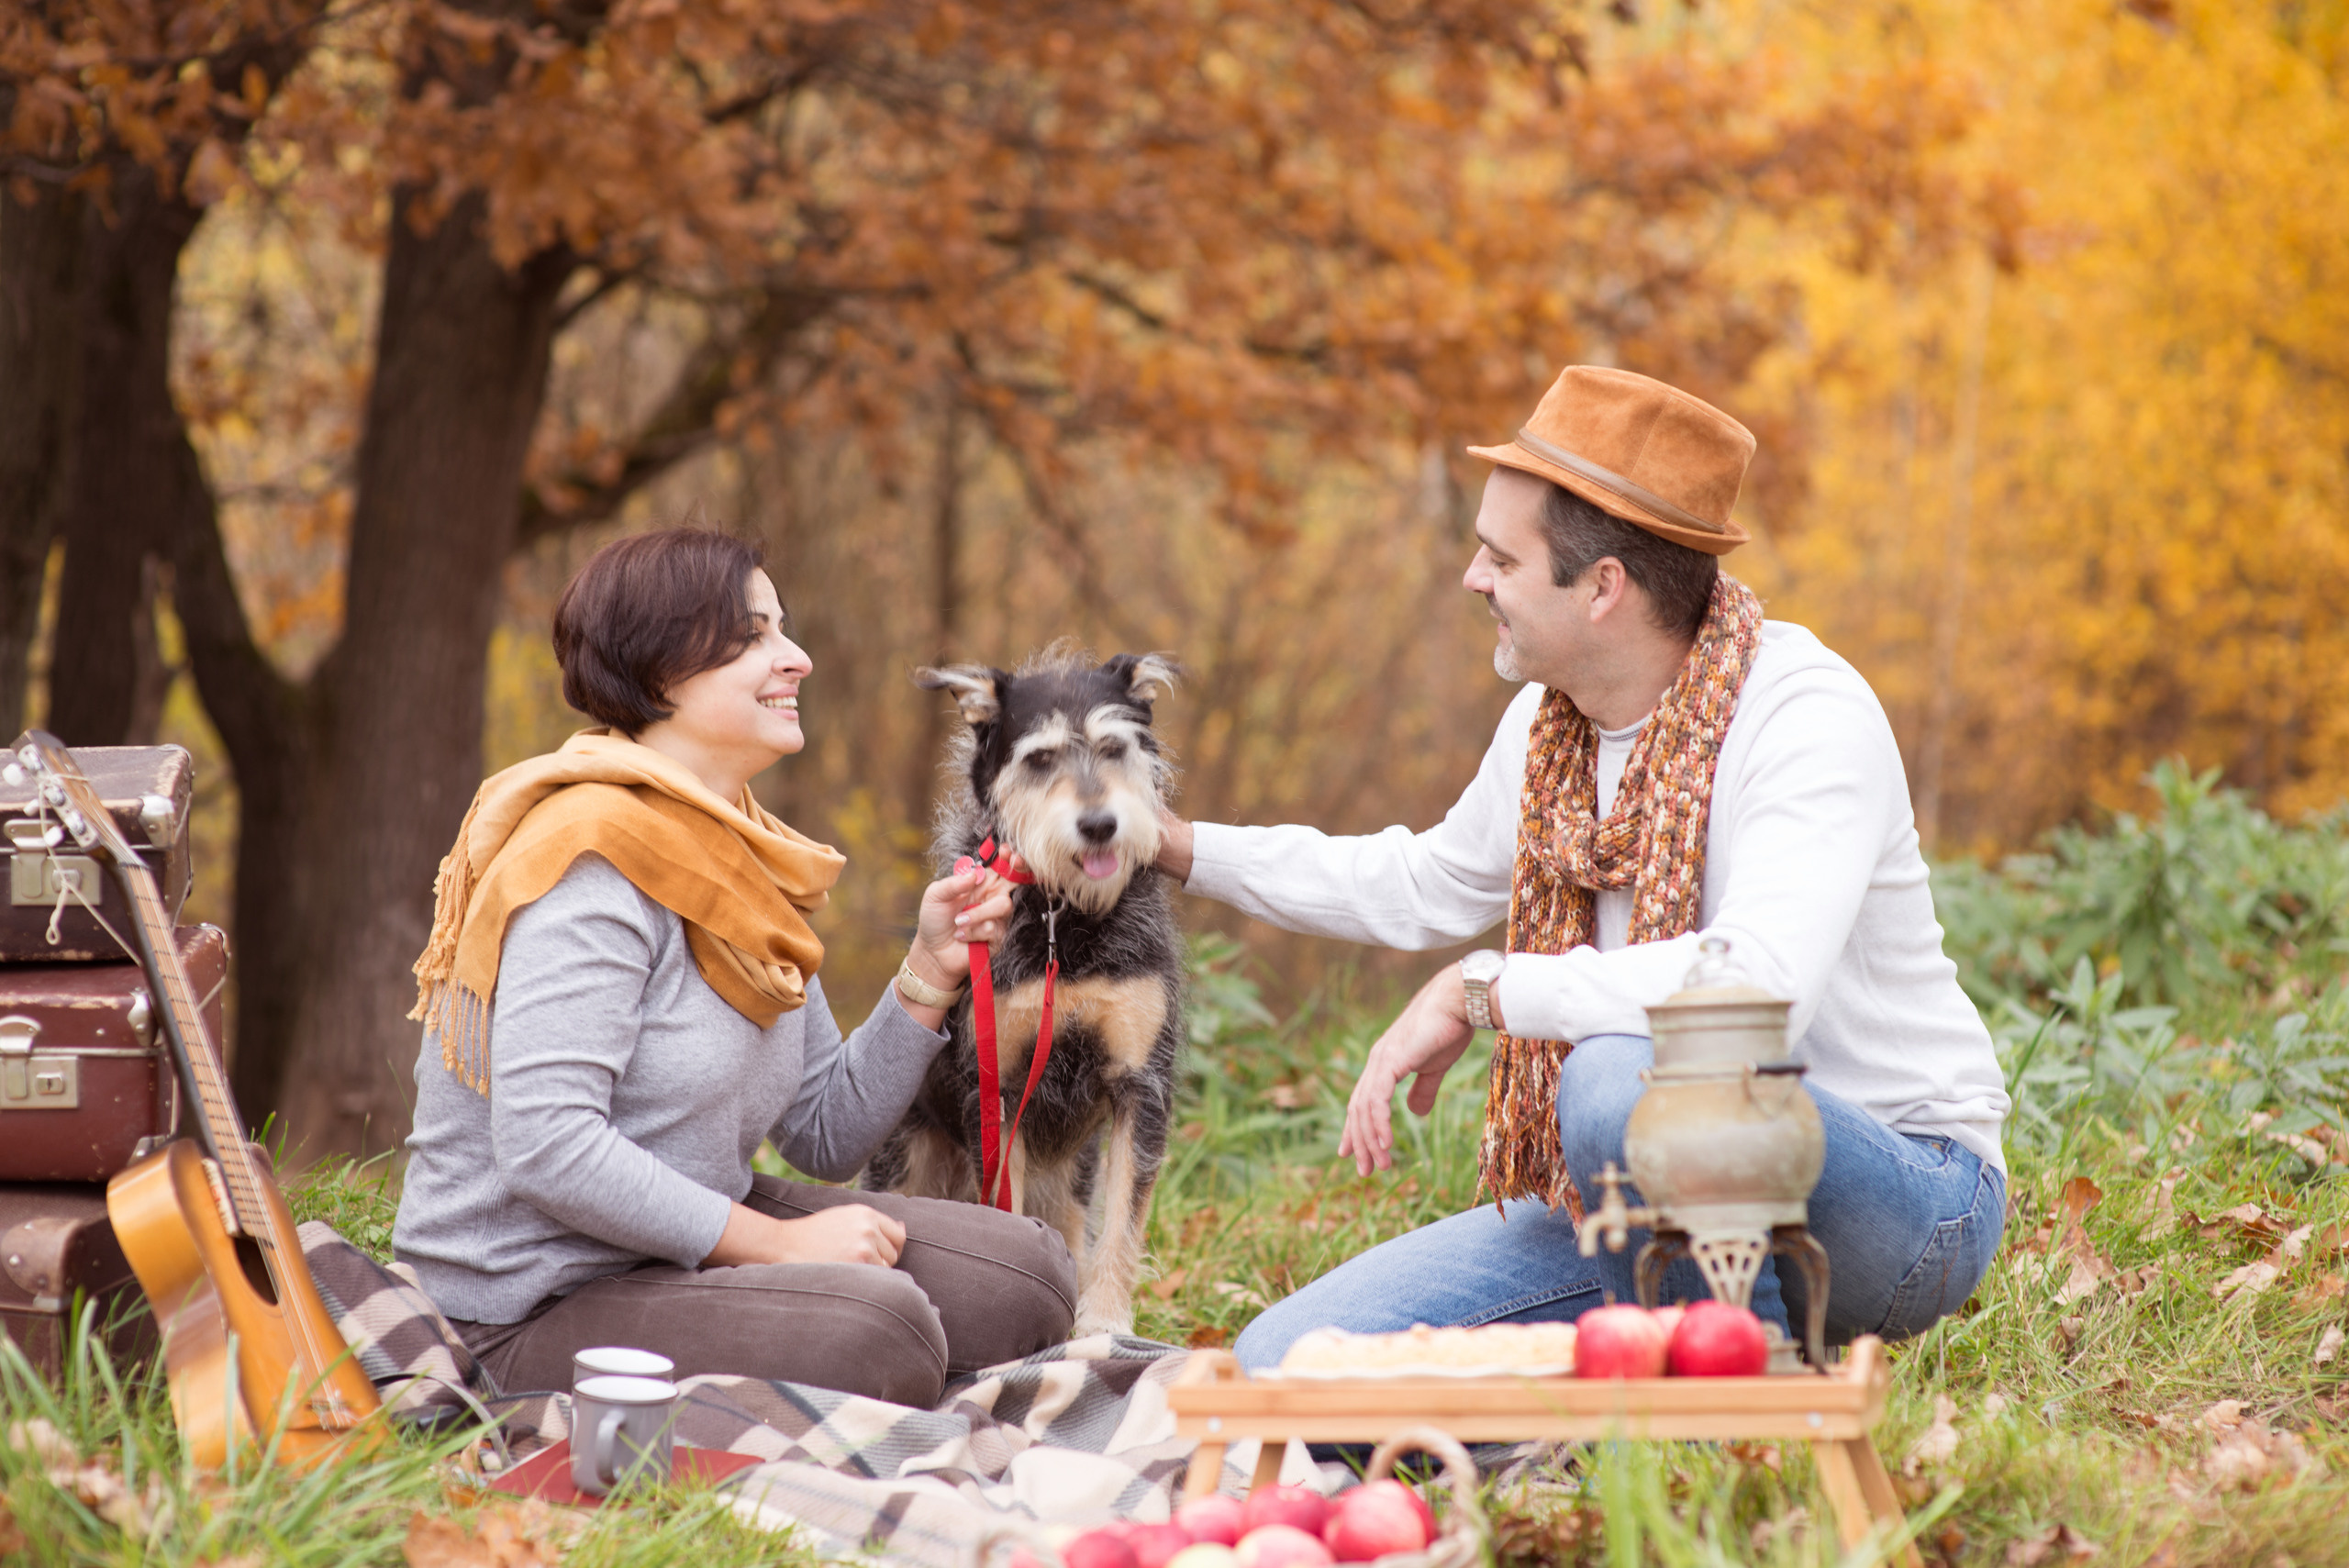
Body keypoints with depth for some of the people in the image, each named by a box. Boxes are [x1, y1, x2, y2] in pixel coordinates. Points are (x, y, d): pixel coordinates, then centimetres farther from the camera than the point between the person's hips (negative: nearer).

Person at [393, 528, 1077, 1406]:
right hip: (536, 1304, -10)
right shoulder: (597, 861, -18)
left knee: (1027, 1275, 1)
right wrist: (775, 1241, -22)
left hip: (690, 1240, 10)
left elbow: (827, 1138, 12)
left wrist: (930, 973, -1)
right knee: (877, 1323, -31)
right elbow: (544, 1145, -27)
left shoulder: (742, 854, 12)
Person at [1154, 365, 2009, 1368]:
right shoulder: (1547, 722, 4)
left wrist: (1480, 990, -28)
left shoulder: (1807, 716, -21)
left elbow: (1756, 992, -38)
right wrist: (1178, 847, 25)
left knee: (1623, 1075, -39)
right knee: (1286, 1364, -6)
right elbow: (1428, 888, 26)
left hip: (1905, 1187, -7)